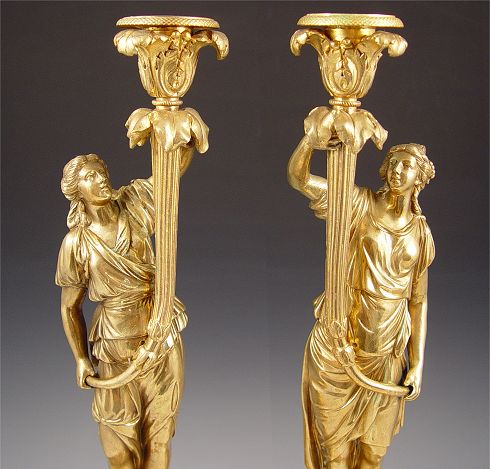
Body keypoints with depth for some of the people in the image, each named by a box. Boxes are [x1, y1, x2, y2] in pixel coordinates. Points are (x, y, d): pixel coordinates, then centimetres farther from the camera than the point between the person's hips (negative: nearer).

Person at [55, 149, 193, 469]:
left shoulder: (134, 204, -5)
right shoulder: (77, 243, -10)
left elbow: (180, 161, -12)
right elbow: (70, 307, -1)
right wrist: (81, 358, -5)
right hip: (117, 345, -2)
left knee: (160, 425, 16)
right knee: (121, 429, 15)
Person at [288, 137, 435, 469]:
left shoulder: (421, 233, 3)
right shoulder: (360, 205, -7)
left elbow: (418, 300, 6)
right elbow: (297, 176, -19)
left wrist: (418, 364, 3)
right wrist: (314, 136, -38)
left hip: (387, 352, 3)